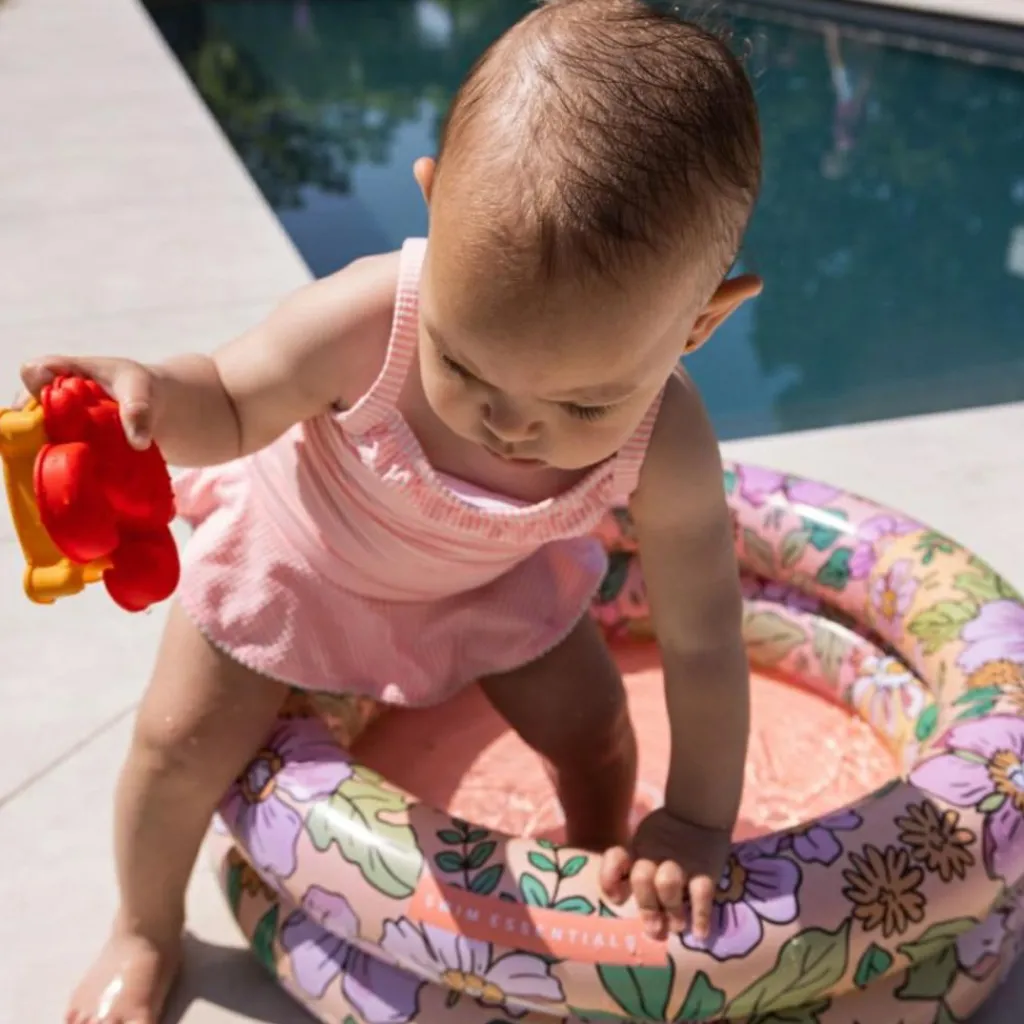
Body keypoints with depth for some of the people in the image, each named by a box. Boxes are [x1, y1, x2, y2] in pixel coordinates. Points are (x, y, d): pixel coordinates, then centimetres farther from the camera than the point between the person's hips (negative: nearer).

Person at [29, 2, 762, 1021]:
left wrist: (695, 826, -22)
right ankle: (144, 935, 33)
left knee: (591, 727, 4)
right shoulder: (365, 322, -43)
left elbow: (702, 642, -26)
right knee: (182, 743, 1)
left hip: (490, 578, 2)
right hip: (296, 547, -1)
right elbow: (228, 406, -25)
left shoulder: (665, 447, -37)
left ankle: (601, 881, 39)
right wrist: (149, 394, -48)